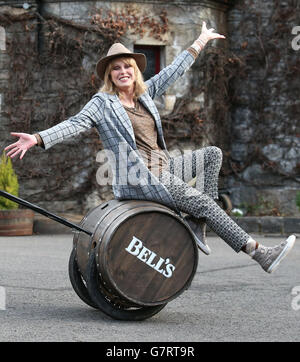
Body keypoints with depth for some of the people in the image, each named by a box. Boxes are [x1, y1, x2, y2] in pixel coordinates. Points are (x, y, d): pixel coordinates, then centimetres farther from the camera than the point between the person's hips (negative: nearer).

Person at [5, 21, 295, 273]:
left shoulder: (145, 94, 15)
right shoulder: (103, 103, -2)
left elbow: (175, 71, 24)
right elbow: (74, 124, -14)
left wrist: (200, 42, 31)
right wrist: (37, 139, -29)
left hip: (163, 169, 8)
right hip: (137, 179, -8)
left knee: (213, 154, 4)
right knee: (204, 203, -16)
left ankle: (197, 222, -6)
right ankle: (260, 254, -15)